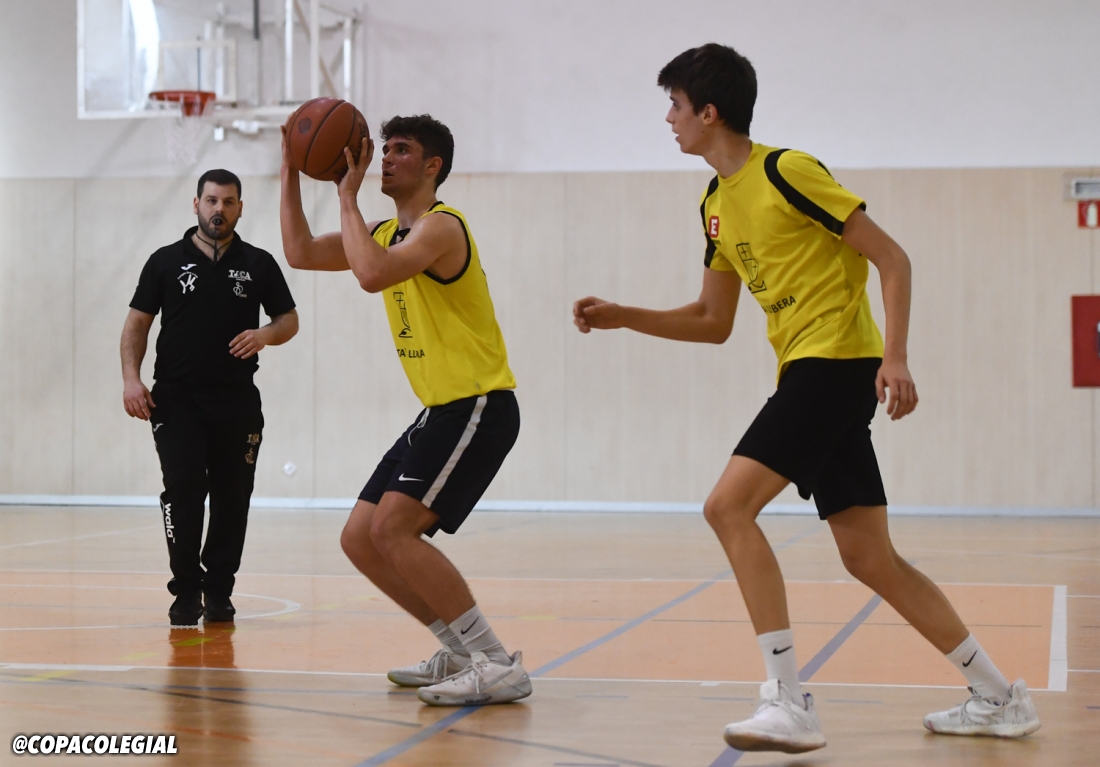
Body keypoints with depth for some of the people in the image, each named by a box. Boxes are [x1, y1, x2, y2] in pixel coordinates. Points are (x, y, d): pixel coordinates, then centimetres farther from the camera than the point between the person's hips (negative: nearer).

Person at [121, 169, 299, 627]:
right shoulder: (166, 261, 4)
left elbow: (290, 320, 11)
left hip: (237, 400, 2)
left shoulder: (259, 264, 6)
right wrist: (131, 378, -8)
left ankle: (218, 593, 16)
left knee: (232, 498, 3)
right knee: (183, 489, -12)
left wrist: (266, 335, -11)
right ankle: (186, 593, -1)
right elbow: (137, 323, 6)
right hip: (176, 399, -1)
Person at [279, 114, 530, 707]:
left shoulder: (440, 226, -14)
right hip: (440, 410, 10)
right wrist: (292, 172, 8)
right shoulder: (387, 232, 15)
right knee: (360, 540, 7)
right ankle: (463, 651, 18)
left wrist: (348, 194, -20)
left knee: (393, 529, -21)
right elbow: (300, 253, 14)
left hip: (479, 406, -10)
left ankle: (499, 668, -16)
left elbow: (371, 275, -32)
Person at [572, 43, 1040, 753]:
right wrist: (622, 316, 13)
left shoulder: (787, 171, -10)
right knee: (871, 559, 8)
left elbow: (891, 258, -10)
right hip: (806, 374, 9)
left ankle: (789, 704, -17)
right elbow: (713, 323, 22)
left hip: (837, 362, -9)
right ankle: (1001, 699, 18)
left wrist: (895, 357, -19)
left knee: (728, 506, -18)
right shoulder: (716, 204, 16)